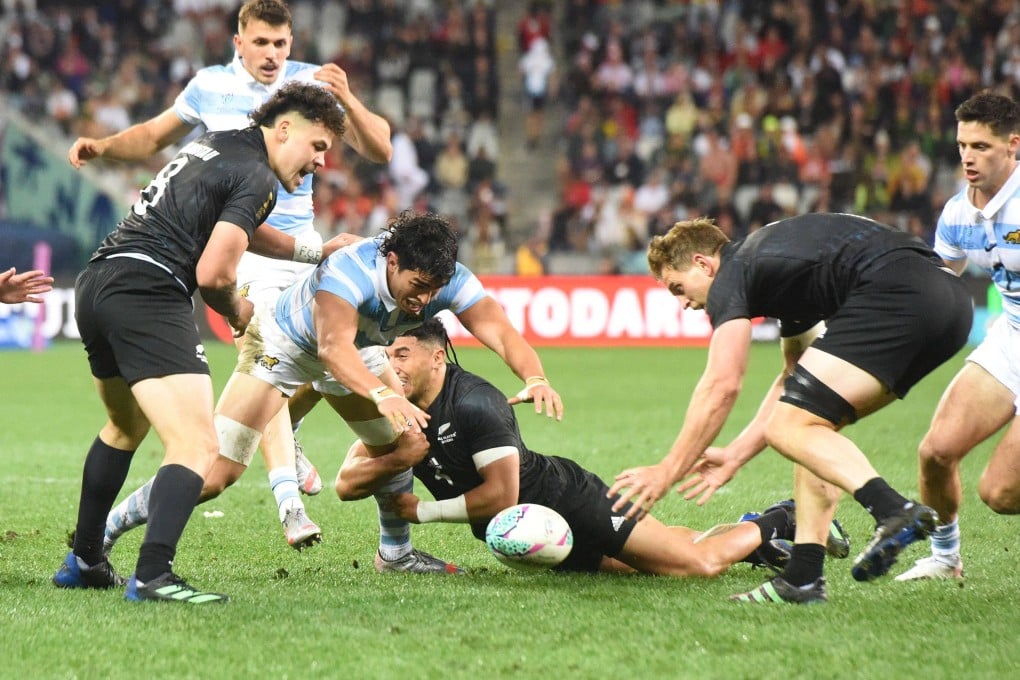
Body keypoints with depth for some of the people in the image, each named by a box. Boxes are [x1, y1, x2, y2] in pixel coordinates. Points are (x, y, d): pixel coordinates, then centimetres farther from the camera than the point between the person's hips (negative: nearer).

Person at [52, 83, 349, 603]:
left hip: (95, 283, 10)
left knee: (126, 428, 31)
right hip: (148, 294, -10)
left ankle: (83, 561, 39)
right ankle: (152, 576, -32)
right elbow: (212, 273, -14)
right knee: (197, 445, -17)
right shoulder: (257, 179, -6)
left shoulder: (217, 145, 23)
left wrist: (314, 251, 40)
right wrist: (237, 311, 8)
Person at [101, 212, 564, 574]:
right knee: (214, 474, -14)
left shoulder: (448, 280, -25)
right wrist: (384, 396, -71)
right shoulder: (349, 270, -41)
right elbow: (333, 347, -55)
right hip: (282, 342, -6)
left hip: (357, 351, 6)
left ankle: (396, 553, 26)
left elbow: (501, 332, -34)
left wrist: (535, 379, -54)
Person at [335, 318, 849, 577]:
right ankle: (757, 531, 34)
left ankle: (775, 525, 18)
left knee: (699, 563, -9)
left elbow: (501, 496, -29)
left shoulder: (473, 404, -26)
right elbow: (346, 483, -4)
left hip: (567, 502, -8)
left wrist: (421, 511, -18)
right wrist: (398, 460, -25)